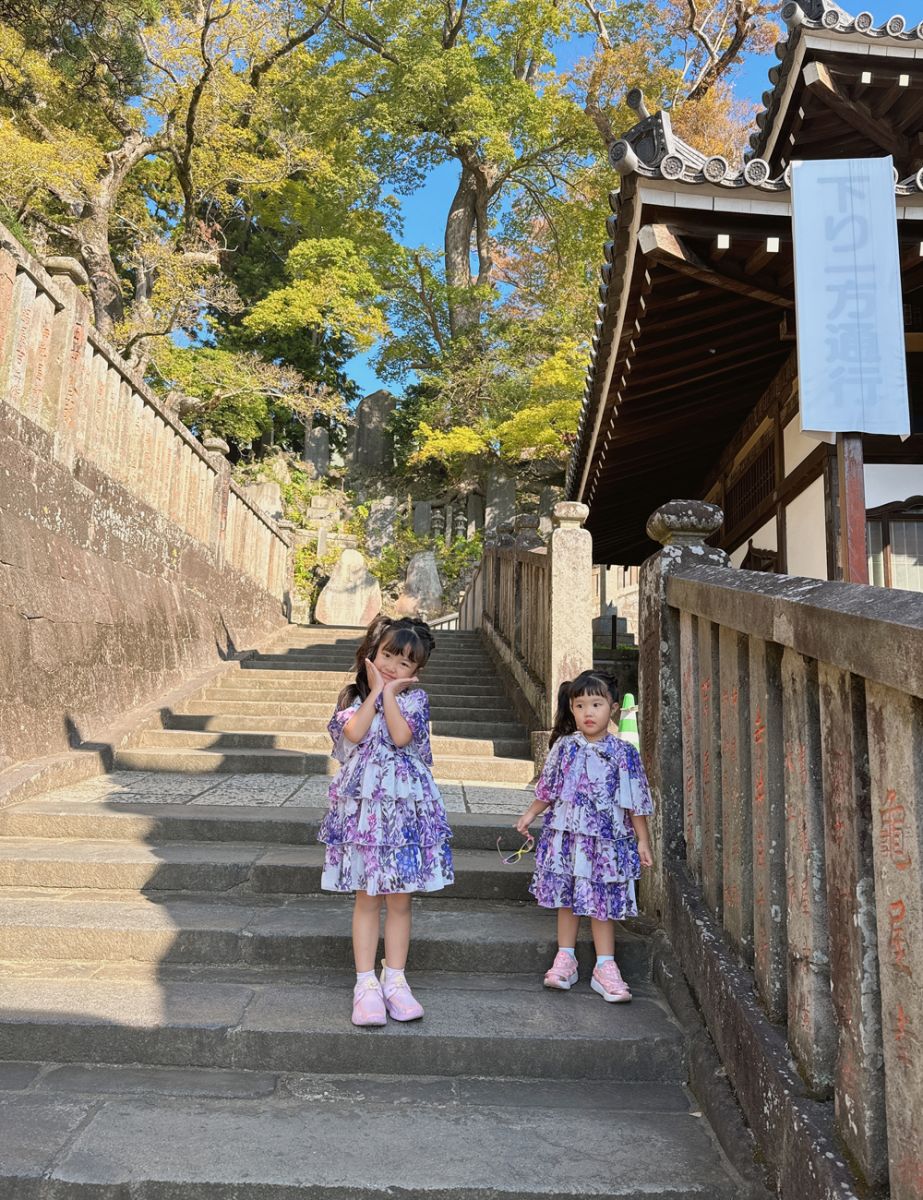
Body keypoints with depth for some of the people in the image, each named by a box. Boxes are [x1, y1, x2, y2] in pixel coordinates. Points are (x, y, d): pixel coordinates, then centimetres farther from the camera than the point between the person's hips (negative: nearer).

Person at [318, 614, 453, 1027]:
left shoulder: (414, 698, 3)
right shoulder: (353, 697, 6)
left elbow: (401, 736, -15)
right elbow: (354, 733, -15)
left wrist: (390, 692, -9)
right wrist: (375, 690, -9)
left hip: (404, 807, 0)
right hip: (362, 805, 0)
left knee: (399, 898, 8)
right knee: (367, 897, 7)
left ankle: (394, 980, 22)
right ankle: (366, 984, 17)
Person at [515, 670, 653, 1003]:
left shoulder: (624, 753, -6)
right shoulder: (564, 748, -1)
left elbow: (636, 802, -2)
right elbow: (547, 789, 12)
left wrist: (643, 841, -1)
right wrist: (530, 815, 15)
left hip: (606, 839, -2)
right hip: (566, 834, 2)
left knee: (601, 901, 5)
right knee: (566, 899, 12)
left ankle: (605, 967, 18)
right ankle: (565, 958, 26)